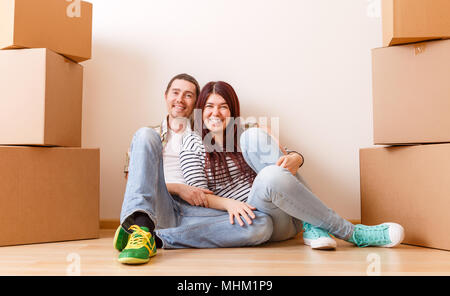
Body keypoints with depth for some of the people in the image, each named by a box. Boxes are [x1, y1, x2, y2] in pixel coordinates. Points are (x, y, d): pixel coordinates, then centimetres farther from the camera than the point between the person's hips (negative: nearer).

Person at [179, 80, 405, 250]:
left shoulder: (244, 134, 16)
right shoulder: (193, 144, 8)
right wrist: (229, 203, -21)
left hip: (291, 212, 3)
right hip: (250, 217, -3)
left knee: (253, 136, -19)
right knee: (272, 175, -37)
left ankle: (312, 226, -23)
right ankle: (353, 234, -23)